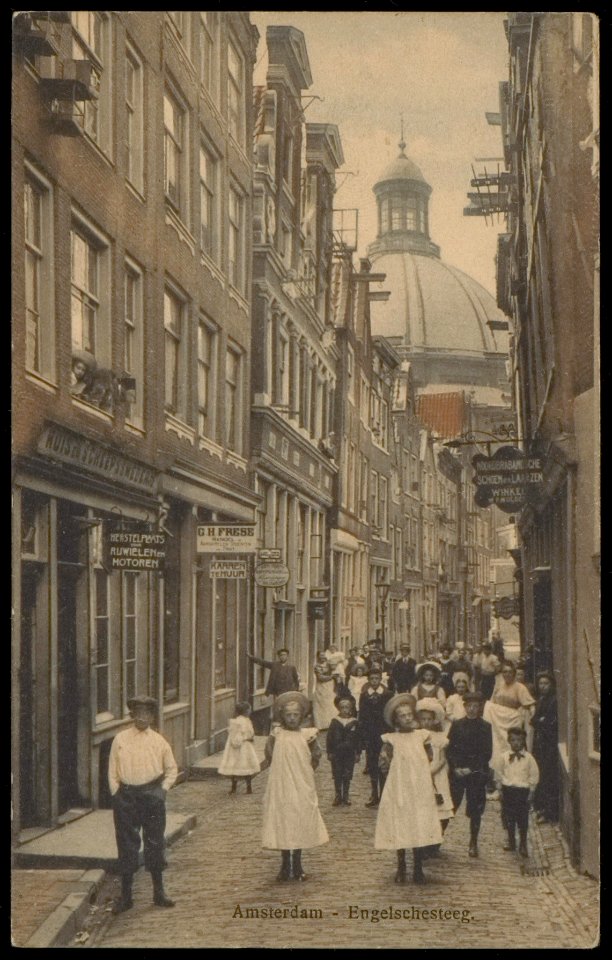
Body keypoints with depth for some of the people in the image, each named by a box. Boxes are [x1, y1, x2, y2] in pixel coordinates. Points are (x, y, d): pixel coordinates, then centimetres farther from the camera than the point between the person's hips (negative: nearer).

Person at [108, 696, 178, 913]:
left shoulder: (159, 741, 4)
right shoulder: (120, 740, 3)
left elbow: (171, 769, 13)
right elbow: (112, 770, 6)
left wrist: (162, 790, 2)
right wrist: (116, 794, -1)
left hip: (152, 795, 1)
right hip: (126, 795, 0)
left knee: (155, 843, 6)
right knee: (127, 845, 2)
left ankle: (159, 892, 19)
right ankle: (125, 895, 11)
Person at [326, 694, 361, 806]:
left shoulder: (354, 723, -2)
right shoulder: (335, 722, -2)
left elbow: (358, 739, 3)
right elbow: (329, 737, 0)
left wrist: (358, 753, 1)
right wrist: (329, 752, -3)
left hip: (349, 753, 0)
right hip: (337, 753, 0)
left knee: (347, 776, 7)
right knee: (337, 776, 6)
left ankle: (345, 796, 19)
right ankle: (338, 795, 16)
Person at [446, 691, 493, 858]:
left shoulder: (485, 727, 1)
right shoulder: (456, 725, 4)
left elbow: (487, 753, -2)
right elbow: (449, 749, 4)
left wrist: (471, 768, -10)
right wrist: (455, 767, -9)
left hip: (477, 773, 0)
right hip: (457, 772, 0)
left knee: (475, 810, 3)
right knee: (450, 805, -3)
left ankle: (473, 843, 14)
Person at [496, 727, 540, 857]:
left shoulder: (528, 758, -3)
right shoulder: (505, 756, 3)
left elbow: (534, 775, 2)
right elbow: (501, 773, 11)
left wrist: (530, 790, -1)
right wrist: (500, 787, 6)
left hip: (523, 790, -2)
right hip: (508, 789, 2)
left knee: (523, 818, -1)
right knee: (508, 817, 8)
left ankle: (523, 845, 11)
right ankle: (511, 841, 24)